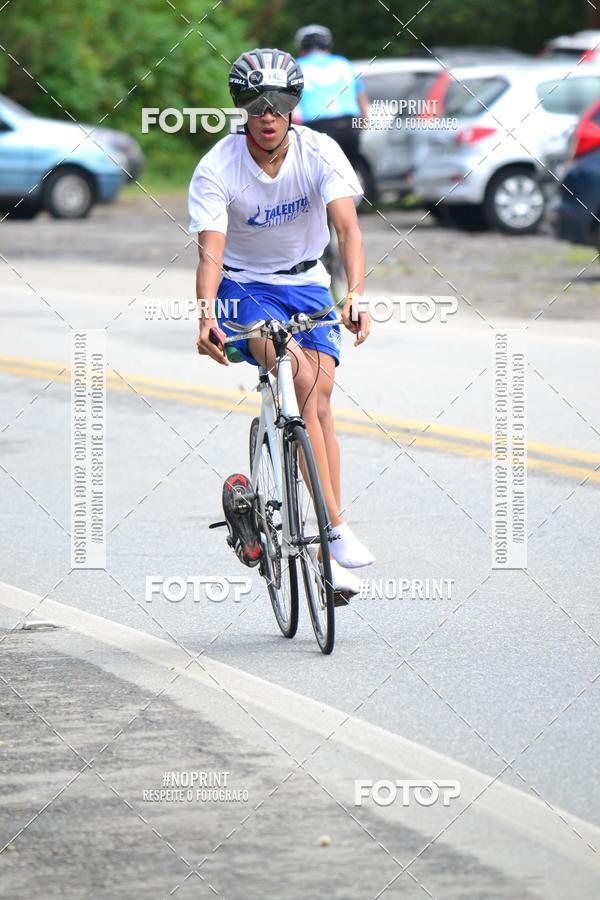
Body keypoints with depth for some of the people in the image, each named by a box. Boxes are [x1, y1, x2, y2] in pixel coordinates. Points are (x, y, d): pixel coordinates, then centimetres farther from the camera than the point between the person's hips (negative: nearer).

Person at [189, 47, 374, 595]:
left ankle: (330, 557, -8)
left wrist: (355, 295, -44)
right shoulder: (217, 169, -19)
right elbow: (211, 250, -28)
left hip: (306, 283, 2)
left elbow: (347, 226, -27)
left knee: (320, 393, -14)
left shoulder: (319, 153, -16)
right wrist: (206, 314, -46)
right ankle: (337, 526, -29)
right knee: (300, 372, -27)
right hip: (245, 287, -2)